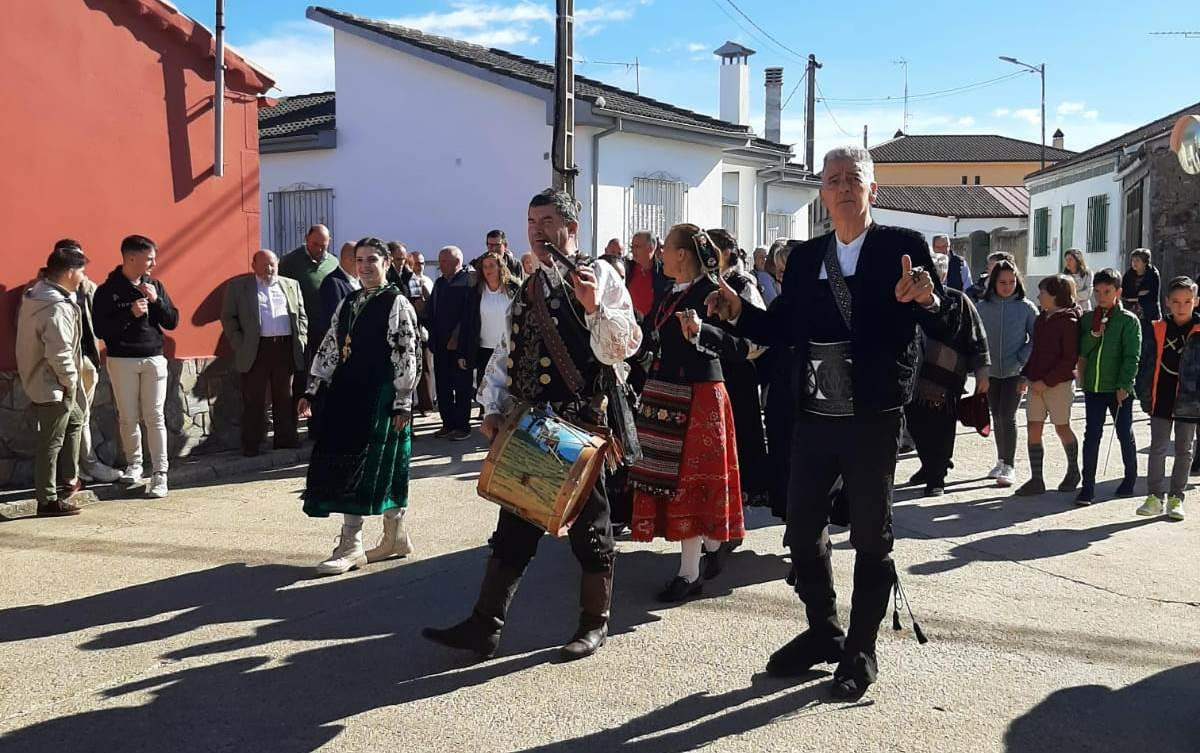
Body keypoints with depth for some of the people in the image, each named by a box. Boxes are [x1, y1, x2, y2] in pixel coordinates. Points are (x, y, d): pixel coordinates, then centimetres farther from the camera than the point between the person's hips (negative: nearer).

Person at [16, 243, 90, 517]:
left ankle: (67, 480, 35)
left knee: (75, 420, 26)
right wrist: (71, 381, -14)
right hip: (52, 386, -10)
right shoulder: (57, 307, -25)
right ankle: (49, 501, 10)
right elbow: (59, 353, -27)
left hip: (37, 379, 10)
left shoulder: (36, 293, 5)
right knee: (52, 442, 0)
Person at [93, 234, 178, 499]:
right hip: (121, 360, -2)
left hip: (154, 358, 2)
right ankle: (134, 464, 23)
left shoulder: (156, 286, 7)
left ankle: (160, 473, -2)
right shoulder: (107, 290, -3)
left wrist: (156, 301, -10)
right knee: (128, 418, 4)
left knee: (154, 417, -2)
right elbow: (100, 330, -9)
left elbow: (172, 322, 5)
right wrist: (130, 313, -18)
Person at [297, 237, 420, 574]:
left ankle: (350, 546, -2)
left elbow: (407, 356, -8)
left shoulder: (397, 304, -4)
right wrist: (310, 391, 12)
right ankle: (395, 537, 20)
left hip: (379, 394, -7)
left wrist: (402, 403, -13)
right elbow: (329, 346, 17)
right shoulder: (348, 302, 15)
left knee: (363, 465, -8)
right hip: (345, 391, 7)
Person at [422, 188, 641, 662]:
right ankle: (485, 625, 16)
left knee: (588, 523, 7)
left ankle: (594, 624, 23)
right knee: (514, 525, 9)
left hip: (580, 423, -6)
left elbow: (622, 347, -14)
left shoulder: (599, 276, -5)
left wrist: (595, 307, -28)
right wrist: (493, 411, 7)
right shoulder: (529, 288, 15)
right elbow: (507, 354, 16)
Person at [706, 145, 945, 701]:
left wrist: (924, 300, -32)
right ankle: (823, 632, 33)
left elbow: (943, 323, -11)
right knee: (802, 528, 12)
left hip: (873, 418, -4)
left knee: (871, 536, 8)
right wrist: (739, 312, -9)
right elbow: (783, 330, 7)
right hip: (814, 415, 4)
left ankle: (860, 652, 24)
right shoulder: (803, 257, 8)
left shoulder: (902, 246, -4)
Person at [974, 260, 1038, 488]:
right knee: (997, 417, 13)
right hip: (990, 371, 3)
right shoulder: (981, 307, -1)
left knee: (1007, 416, -8)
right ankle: (1002, 461, 27)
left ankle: (1010, 466, 0)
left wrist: (1021, 360, -11)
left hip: (1015, 372, -3)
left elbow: (1035, 339, -1)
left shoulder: (1026, 307, -4)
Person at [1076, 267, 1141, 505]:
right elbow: (1081, 352, 2)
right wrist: (1093, 336, -15)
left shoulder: (1129, 321, -5)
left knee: (1125, 434, 11)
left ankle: (1130, 478, 31)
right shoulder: (1087, 319, 7)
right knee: (1091, 436, 2)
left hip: (1119, 388, -3)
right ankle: (1088, 487, 4)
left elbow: (1132, 356, -9)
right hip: (1093, 387, 3)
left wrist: (1124, 385, -16)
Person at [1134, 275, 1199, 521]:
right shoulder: (1157, 330, 0)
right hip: (1161, 399, 1)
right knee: (1158, 448, 5)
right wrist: (1145, 396, 0)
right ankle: (1155, 496, 13)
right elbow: (1147, 364, 4)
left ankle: (1176, 498, 19)